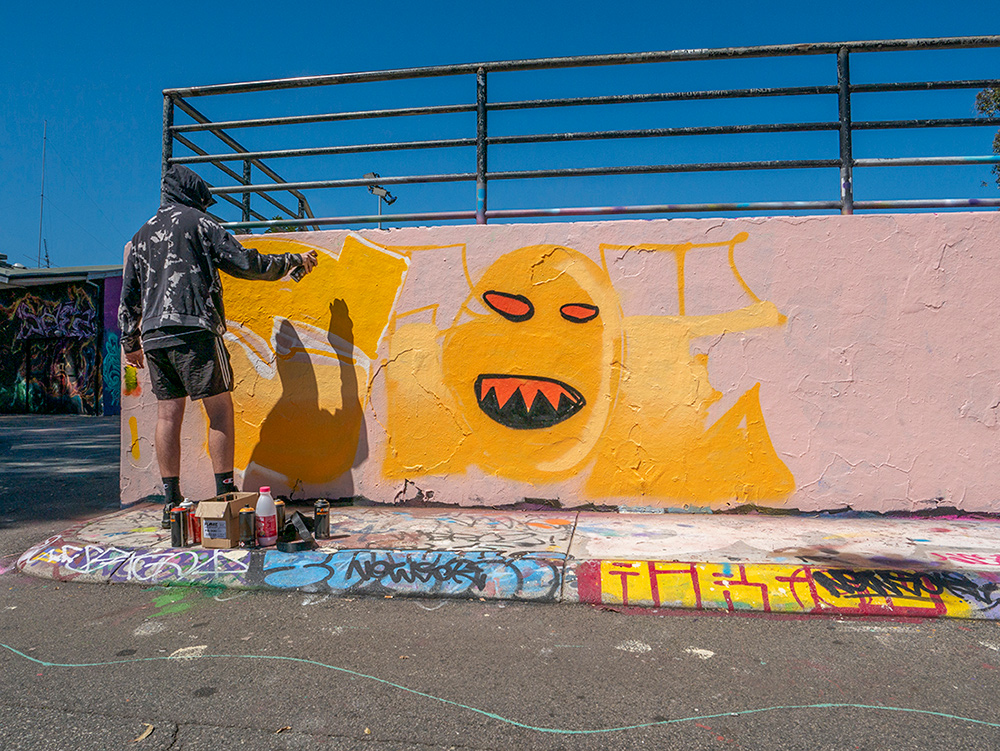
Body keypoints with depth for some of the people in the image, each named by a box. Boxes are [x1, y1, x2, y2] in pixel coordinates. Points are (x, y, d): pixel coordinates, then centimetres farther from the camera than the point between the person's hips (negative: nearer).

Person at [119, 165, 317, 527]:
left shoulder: (142, 235, 23)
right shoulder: (199, 222, 4)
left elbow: (128, 297, 23)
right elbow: (245, 263, -2)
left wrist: (130, 344, 30)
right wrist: (294, 260, 9)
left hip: (154, 335, 7)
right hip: (194, 330, -6)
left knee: (168, 414, 6)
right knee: (220, 409, -3)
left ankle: (172, 503, 8)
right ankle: (225, 495, -6)